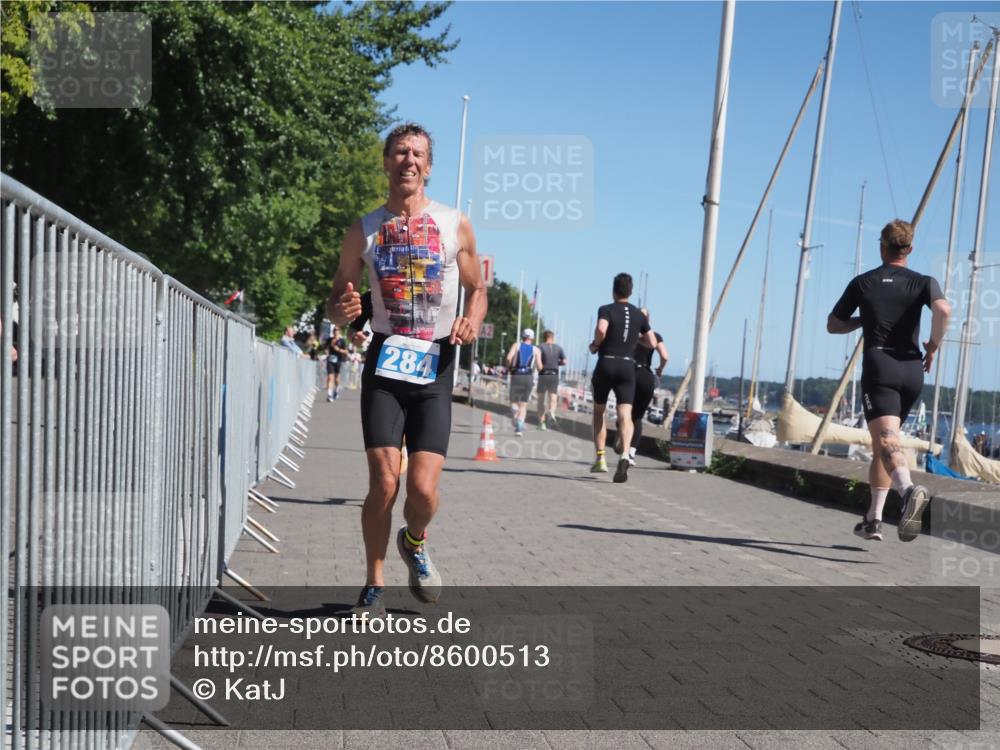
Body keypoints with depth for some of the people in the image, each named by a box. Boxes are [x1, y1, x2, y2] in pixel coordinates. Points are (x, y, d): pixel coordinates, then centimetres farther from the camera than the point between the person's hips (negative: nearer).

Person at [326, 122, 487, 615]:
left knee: (423, 487, -9)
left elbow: (477, 289, 14)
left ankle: (414, 543, 27)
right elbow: (336, 300, 11)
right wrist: (341, 310, -13)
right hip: (385, 362, 0)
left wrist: (472, 320, -9)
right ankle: (374, 585, 13)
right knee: (384, 483, -9)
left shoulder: (456, 226, 3)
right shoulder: (363, 231, 4)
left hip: (434, 367, 0)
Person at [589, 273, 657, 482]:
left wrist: (594, 344, -4)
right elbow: (652, 343, 15)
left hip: (605, 364, -2)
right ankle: (624, 455, -33)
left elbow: (601, 330, -23)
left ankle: (600, 458, 15)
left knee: (599, 412, 17)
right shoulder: (639, 315, 12)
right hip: (627, 367, 2)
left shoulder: (606, 310, -2)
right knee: (625, 414, -8)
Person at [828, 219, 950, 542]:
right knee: (883, 444, 16)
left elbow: (833, 325, 16)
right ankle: (873, 519, 17)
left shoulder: (863, 283, 8)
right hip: (913, 370, 3)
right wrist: (934, 345, 1)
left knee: (886, 441, -18)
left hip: (879, 367, -3)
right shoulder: (923, 282, 8)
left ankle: (909, 489, -49)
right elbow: (943, 310, -14)